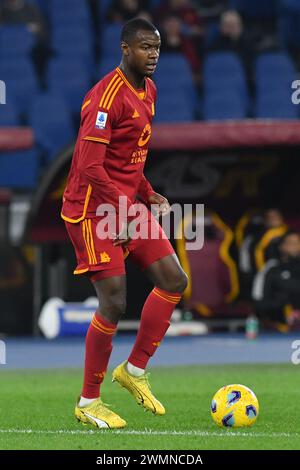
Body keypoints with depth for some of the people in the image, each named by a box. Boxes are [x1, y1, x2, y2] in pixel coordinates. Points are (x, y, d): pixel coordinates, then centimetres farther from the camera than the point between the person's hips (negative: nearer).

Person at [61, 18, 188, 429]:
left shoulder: (148, 90, 11)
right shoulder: (107, 97, -19)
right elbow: (90, 167, -25)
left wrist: (149, 195, 11)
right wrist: (125, 210, -25)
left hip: (129, 204, 9)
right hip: (93, 210, -9)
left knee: (174, 281, 1)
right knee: (114, 304, -10)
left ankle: (134, 371, 15)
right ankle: (88, 404, 3)